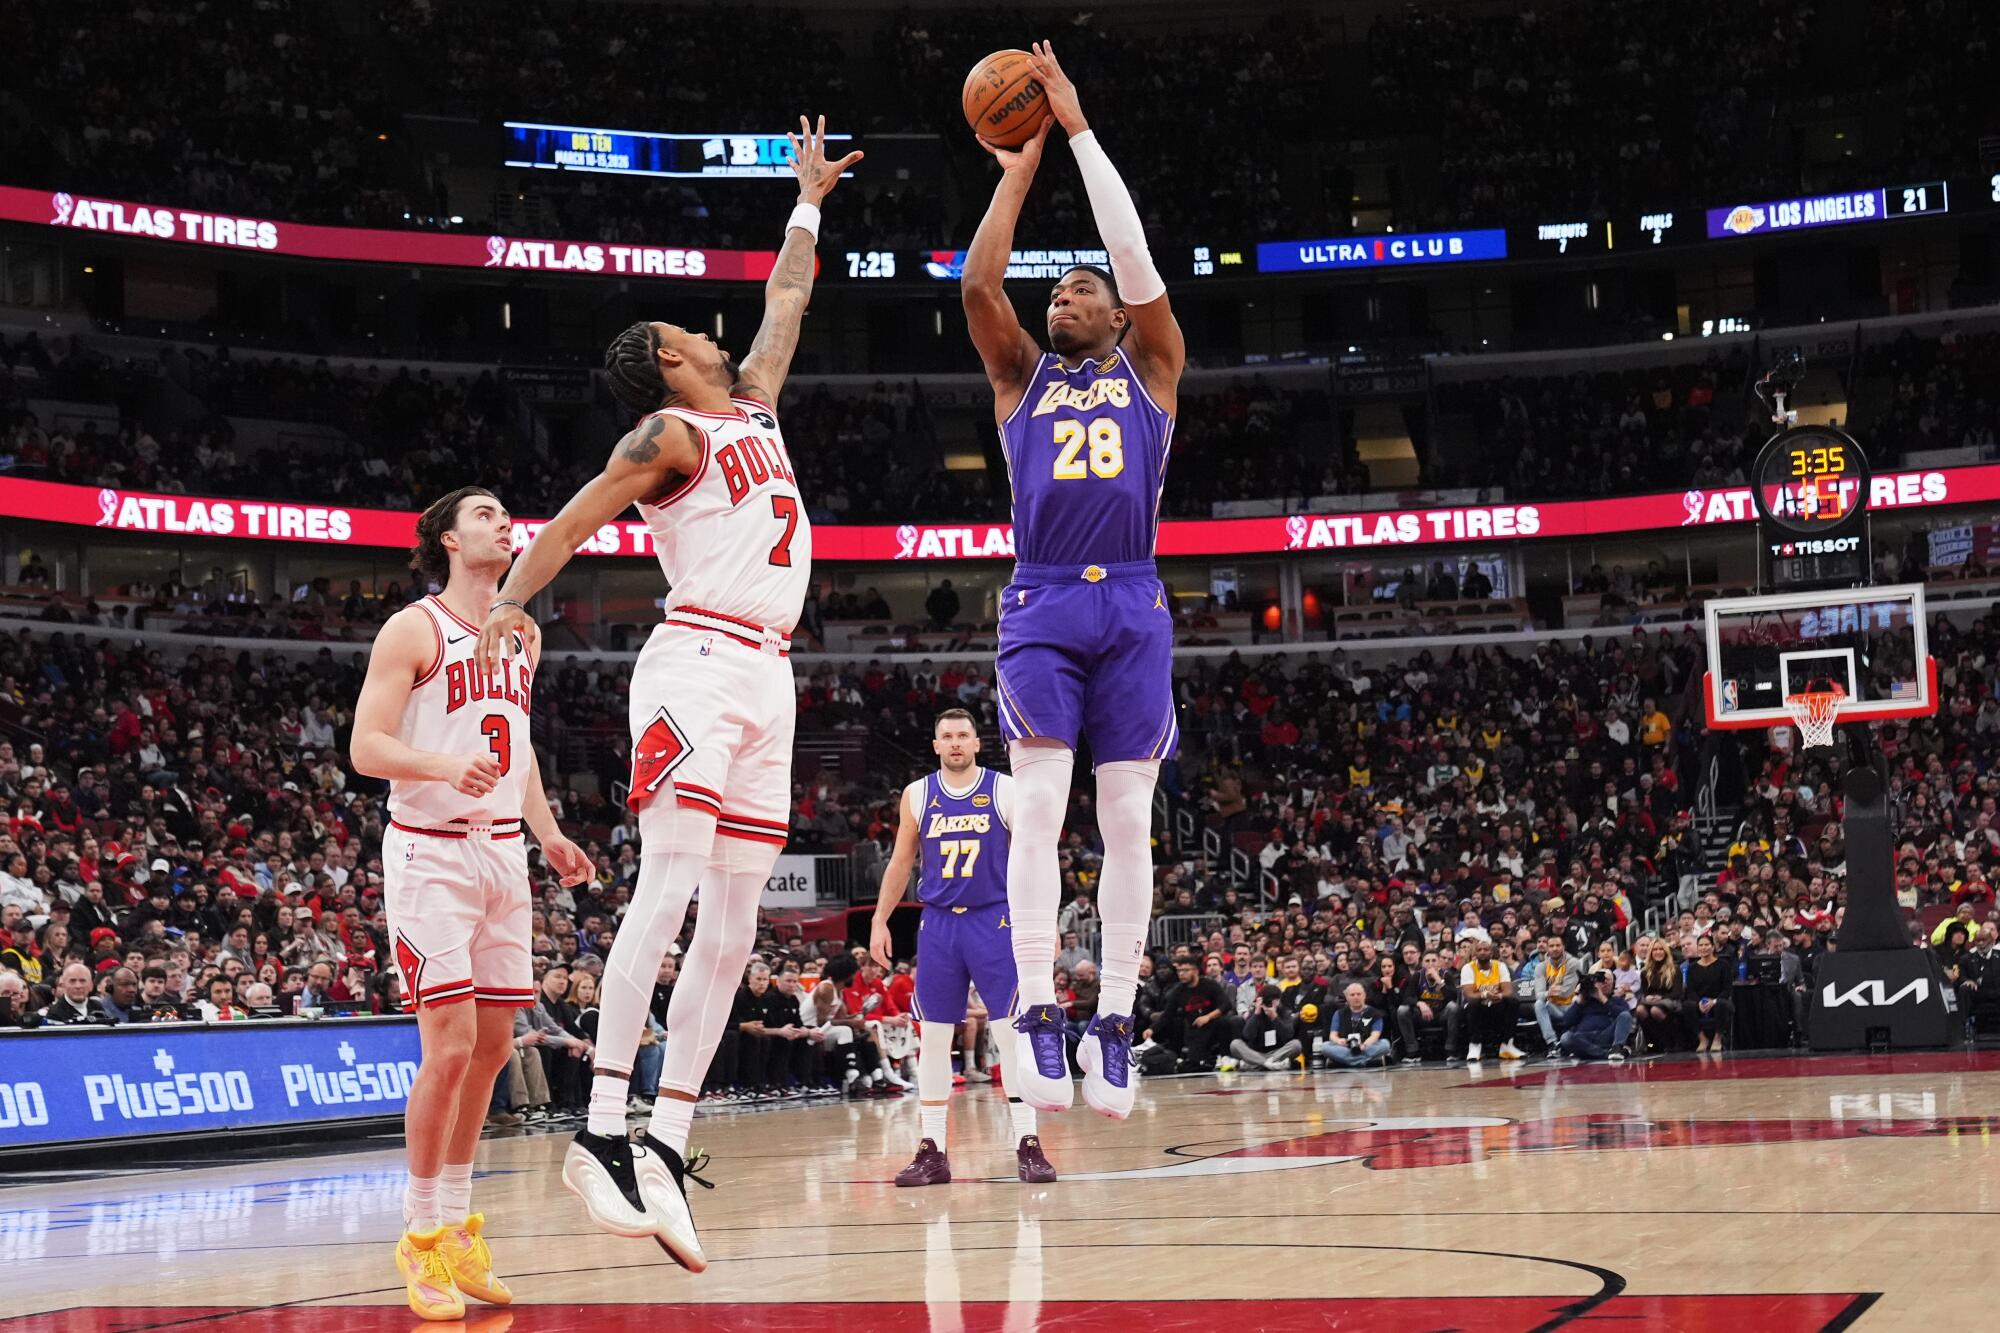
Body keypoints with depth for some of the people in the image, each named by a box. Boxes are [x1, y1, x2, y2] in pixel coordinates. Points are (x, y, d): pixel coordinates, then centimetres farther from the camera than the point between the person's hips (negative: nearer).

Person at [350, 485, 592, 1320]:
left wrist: (547, 833, 14)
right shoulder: (414, 629, -8)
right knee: (450, 1046, -12)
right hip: (430, 852, -7)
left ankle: (457, 1224, 18)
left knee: (492, 1046, 8)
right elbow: (366, 748, -14)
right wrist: (446, 764, -31)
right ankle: (420, 1236, -2)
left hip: (501, 852, 7)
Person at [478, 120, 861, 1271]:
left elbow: (786, 303, 36)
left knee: (732, 924, 1)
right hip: (699, 661, -8)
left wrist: (808, 203, 39)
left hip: (768, 680, 8)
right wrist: (512, 601, -16)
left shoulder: (754, 406, 24)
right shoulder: (670, 432, 2)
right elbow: (571, 524, -4)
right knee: (671, 885, -19)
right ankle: (603, 1134, -23)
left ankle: (666, 1145, 0)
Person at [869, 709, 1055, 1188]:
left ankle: (1028, 1145, -2)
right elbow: (901, 863, 13)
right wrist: (879, 921, 8)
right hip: (937, 922, 3)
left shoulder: (1005, 790, -1)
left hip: (994, 919, -3)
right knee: (932, 1037, 3)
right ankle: (932, 1151, 9)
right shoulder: (917, 795, 7)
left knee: (1011, 1032, -7)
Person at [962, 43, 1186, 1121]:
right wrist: (1019, 167, 5)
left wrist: (1080, 130, 3)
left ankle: (1114, 1022, 0)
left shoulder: (1149, 371, 15)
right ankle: (1038, 1014, -11)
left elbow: (1138, 263, 2)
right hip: (1041, 605, 0)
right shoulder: (1021, 376, 18)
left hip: (1132, 607, 0)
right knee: (1039, 804, -11)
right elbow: (977, 283, 2)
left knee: (1127, 818, -2)